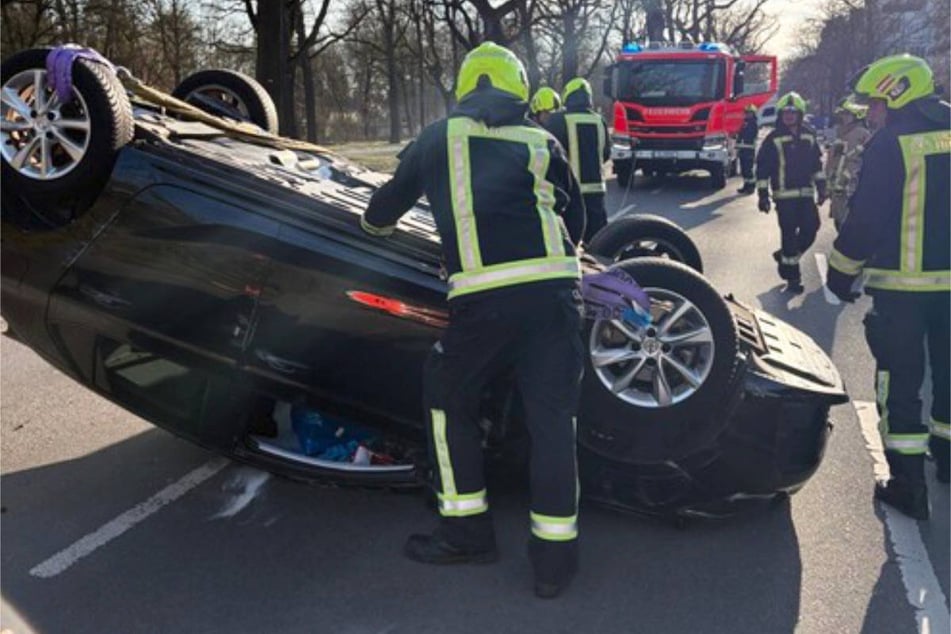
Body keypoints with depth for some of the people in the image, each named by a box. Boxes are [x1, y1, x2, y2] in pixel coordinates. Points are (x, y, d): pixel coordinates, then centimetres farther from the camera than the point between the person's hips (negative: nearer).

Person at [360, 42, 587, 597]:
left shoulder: (437, 139, 18)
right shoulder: (543, 143, 20)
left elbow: (383, 214, 29)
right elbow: (576, 221, 29)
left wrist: (378, 223, 53)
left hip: (485, 296, -2)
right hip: (557, 289, 2)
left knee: (449, 399, 18)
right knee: (552, 415, 9)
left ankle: (468, 532, 23)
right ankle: (556, 553, 13)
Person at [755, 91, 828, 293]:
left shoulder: (809, 136, 10)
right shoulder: (773, 139, -3)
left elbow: (817, 163, 18)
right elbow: (762, 168, -4)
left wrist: (821, 186, 14)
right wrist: (763, 195, -7)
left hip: (806, 193, 5)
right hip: (784, 194, -5)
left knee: (810, 228, 0)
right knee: (789, 233, -4)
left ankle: (785, 256, 25)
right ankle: (792, 277, 5)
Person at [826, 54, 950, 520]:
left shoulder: (891, 142, -12)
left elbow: (867, 218, -14)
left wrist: (842, 272, -3)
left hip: (902, 282, -6)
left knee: (900, 379, 1)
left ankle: (908, 483, 1)